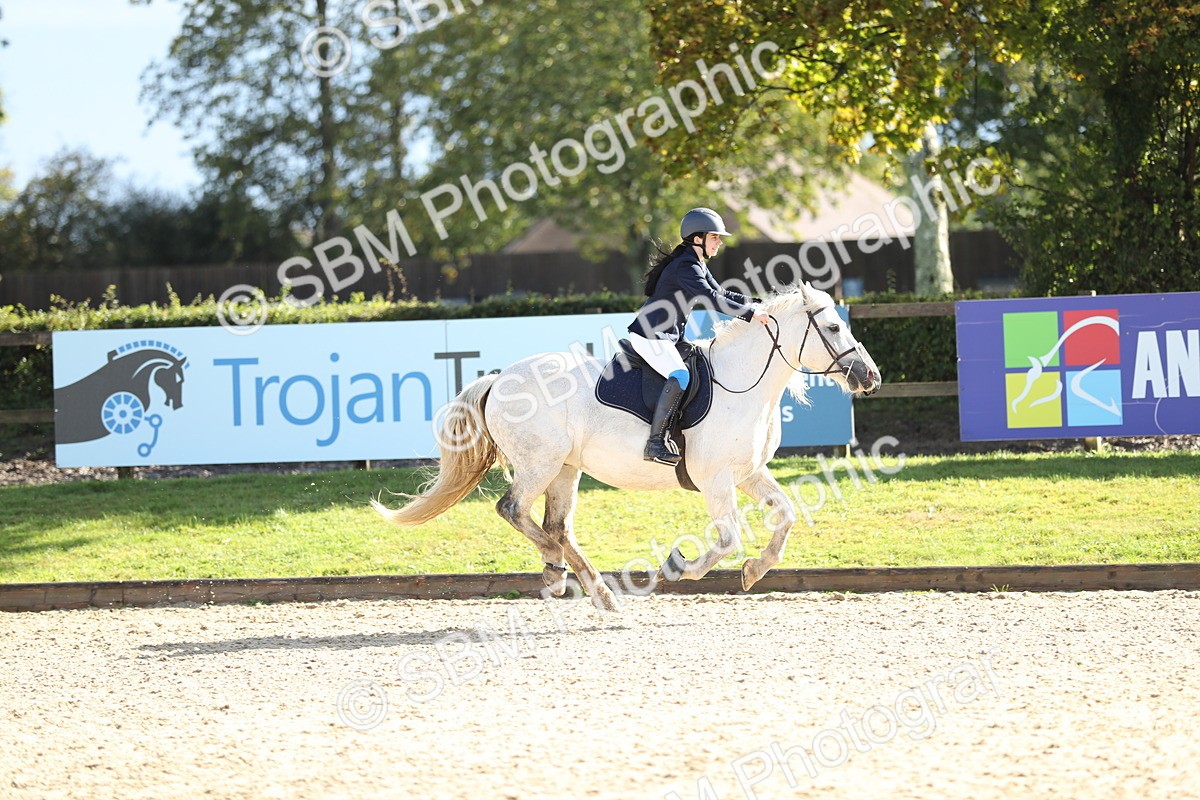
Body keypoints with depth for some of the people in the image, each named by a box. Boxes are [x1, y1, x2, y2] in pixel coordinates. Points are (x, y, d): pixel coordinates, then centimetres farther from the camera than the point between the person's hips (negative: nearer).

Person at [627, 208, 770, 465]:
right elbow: (711, 299, -27)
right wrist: (750, 314, -26)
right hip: (649, 336, -11)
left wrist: (754, 304, 9)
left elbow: (720, 293, 22)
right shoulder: (686, 267, -18)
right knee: (680, 376, -28)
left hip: (668, 337, 11)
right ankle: (656, 441, -30)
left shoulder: (697, 265, 15)